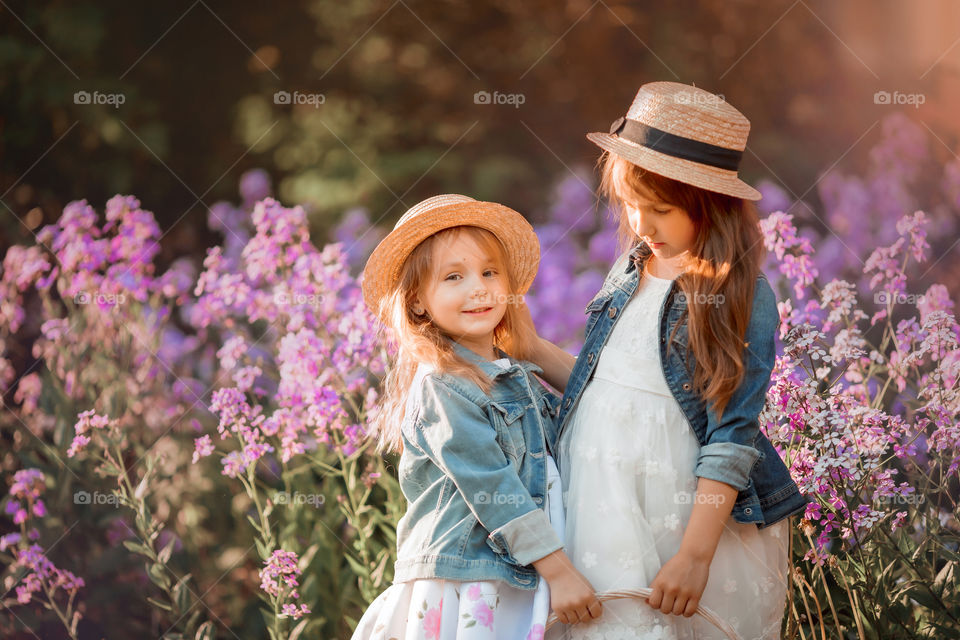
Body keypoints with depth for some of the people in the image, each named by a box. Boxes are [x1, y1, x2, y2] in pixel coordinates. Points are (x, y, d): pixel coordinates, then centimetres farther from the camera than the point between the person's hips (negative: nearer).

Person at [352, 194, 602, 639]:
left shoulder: (520, 380, 13)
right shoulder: (442, 388, -13)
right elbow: (491, 490, -17)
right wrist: (558, 571, -18)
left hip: (515, 590, 7)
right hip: (459, 591, -7)